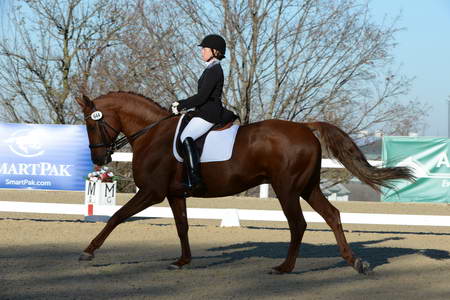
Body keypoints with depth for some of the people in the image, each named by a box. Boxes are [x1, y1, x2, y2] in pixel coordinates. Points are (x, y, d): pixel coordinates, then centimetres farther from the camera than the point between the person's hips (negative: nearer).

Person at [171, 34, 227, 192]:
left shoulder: (214, 70, -14)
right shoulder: (212, 69, 19)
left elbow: (201, 96, -20)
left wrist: (181, 106, -11)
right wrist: (181, 103, 14)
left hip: (209, 114, -11)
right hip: (205, 112, 11)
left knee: (186, 137, -25)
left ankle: (194, 179, -32)